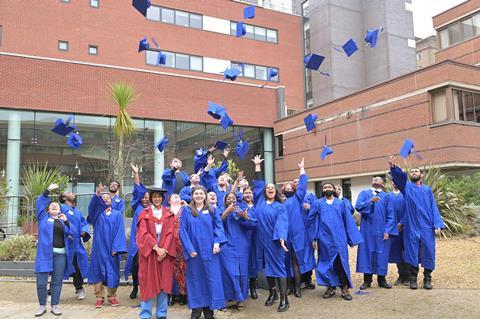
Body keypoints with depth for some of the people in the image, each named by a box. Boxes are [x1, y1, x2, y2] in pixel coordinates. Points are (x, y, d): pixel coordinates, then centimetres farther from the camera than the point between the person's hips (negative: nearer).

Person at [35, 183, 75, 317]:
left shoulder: (63, 220, 17)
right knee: (41, 282, -1)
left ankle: (55, 305, 14)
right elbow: (40, 203, -3)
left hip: (60, 254, 2)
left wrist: (66, 221, -7)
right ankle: (42, 306, 14)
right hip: (45, 253, -2)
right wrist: (48, 190, -12)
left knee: (57, 281, 5)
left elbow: (72, 232, 6)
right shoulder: (43, 217, 11)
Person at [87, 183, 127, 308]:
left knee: (112, 272, 3)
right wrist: (97, 194, -36)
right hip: (98, 247, 1)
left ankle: (112, 296, 15)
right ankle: (100, 297, 12)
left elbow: (120, 231, -2)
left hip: (111, 248, 0)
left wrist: (116, 247, -14)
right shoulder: (97, 213, 8)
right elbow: (92, 205, -16)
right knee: (98, 271, 3)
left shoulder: (117, 214, 7)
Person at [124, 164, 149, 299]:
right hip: (137, 241, 0)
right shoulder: (137, 208, 9)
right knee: (136, 264, -3)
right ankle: (135, 287, 17)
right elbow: (138, 191, 0)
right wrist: (136, 174, -5)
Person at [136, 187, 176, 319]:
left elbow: (170, 233, 0)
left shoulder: (169, 214, 8)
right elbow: (144, 233, -6)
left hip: (165, 252, 2)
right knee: (148, 282, 0)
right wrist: (156, 248, -16)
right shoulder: (144, 214, 3)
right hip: (149, 251, -1)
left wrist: (164, 250, -13)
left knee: (164, 282, 3)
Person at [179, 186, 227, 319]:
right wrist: (189, 249, -11)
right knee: (195, 278, 5)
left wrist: (217, 242, -13)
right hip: (193, 250, -1)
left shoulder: (213, 210, 8)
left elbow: (219, 227, 3)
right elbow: (183, 230, -2)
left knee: (210, 278, 3)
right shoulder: (186, 210, 4)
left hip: (209, 250, 1)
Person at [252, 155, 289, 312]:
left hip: (275, 241, -3)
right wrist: (257, 165, 7)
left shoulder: (280, 206, 0)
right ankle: (272, 293, 24)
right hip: (263, 240, 3)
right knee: (267, 266, 10)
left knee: (278, 266, -3)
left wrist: (282, 238, -26)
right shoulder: (259, 201, 8)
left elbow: (282, 223, -11)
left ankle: (284, 298, -1)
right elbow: (258, 183, 8)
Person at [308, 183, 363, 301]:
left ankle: (344, 288, 10)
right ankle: (330, 287, 17)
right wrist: (313, 237, -2)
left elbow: (348, 221, 9)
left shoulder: (341, 203, 9)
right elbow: (311, 220, 5)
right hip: (325, 239, 0)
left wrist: (352, 238, 4)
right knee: (327, 263, 6)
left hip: (339, 238, 0)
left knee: (341, 263, 1)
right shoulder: (317, 204, 6)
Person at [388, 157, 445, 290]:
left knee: (428, 252, 3)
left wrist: (437, 225, -3)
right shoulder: (407, 187, 9)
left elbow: (433, 208, 9)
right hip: (411, 226, -1)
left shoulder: (427, 190, 15)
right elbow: (399, 175, -11)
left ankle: (427, 279, 15)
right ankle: (413, 279, 12)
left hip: (426, 226, 1)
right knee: (412, 252, 2)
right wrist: (392, 166, -30)